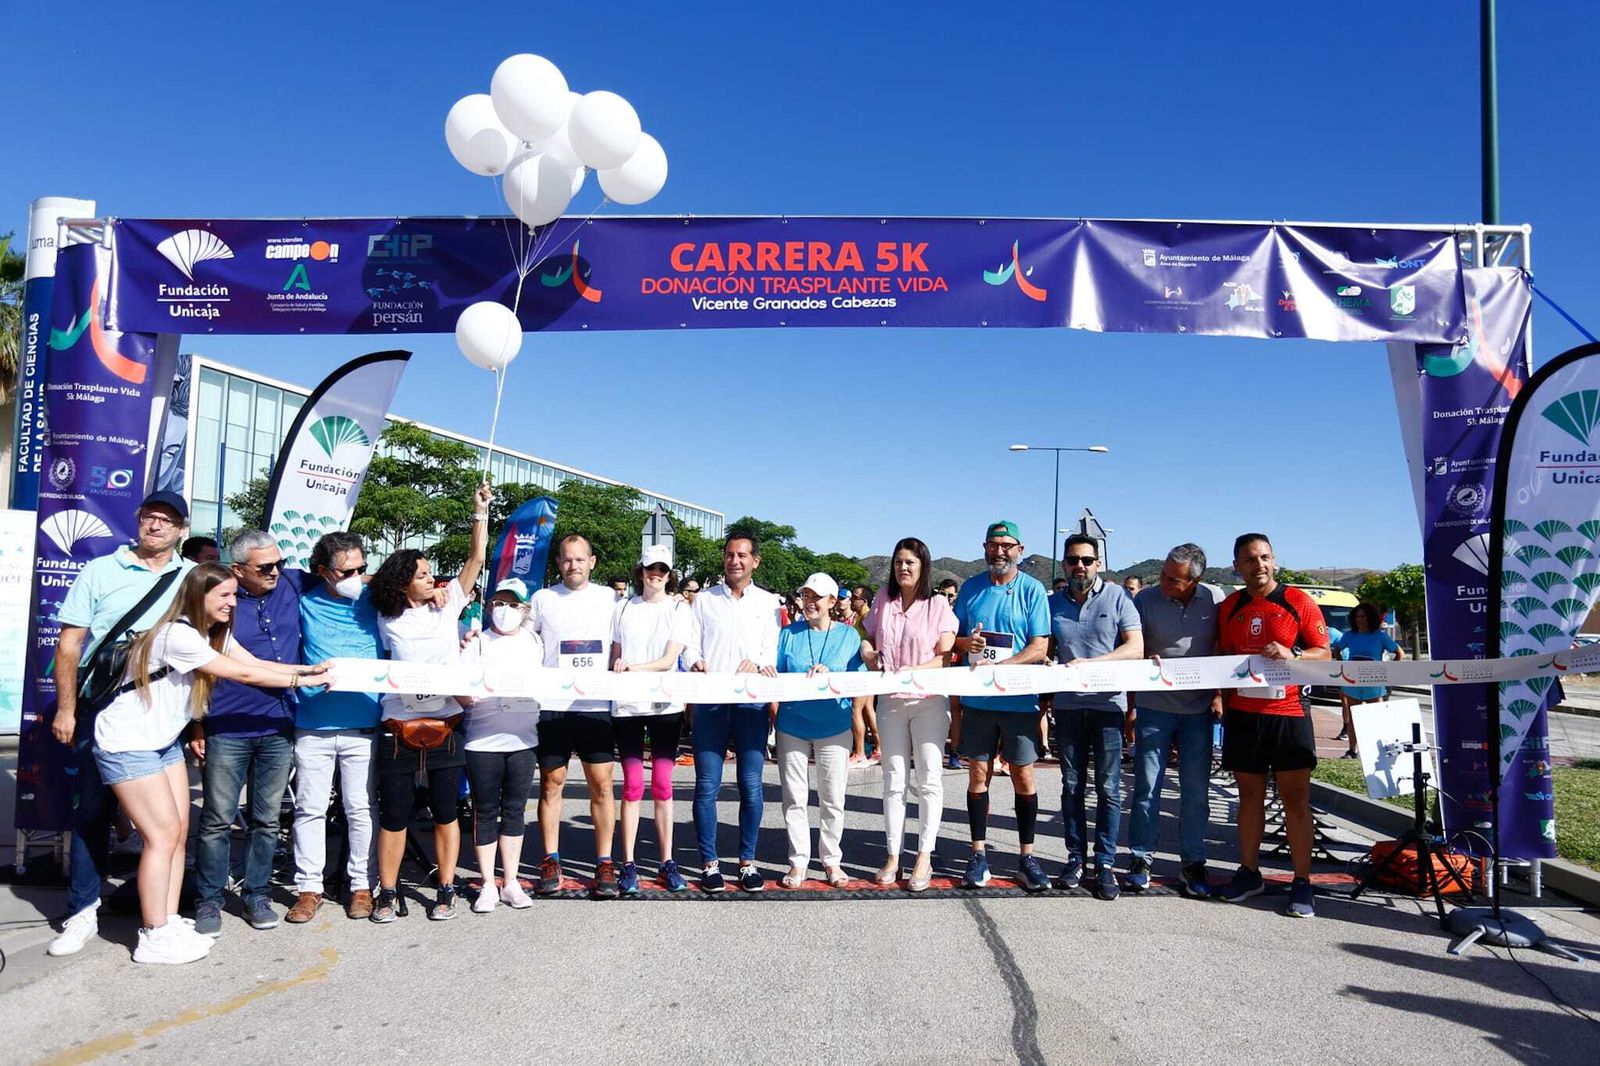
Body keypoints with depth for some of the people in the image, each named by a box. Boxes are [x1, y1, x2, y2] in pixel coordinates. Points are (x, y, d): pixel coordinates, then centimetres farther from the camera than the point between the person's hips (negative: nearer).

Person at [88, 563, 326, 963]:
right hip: (127, 745, -9)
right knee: (164, 834, -8)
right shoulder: (178, 635, -25)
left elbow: (257, 663, -2)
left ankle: (170, 925, 13)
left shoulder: (215, 633, 5)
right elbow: (242, 675, -23)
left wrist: (309, 668, -13)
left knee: (179, 831, 5)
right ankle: (154, 939, 1)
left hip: (164, 741, 9)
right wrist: (302, 680, -18)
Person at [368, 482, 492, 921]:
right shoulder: (388, 620, 1)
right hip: (398, 731, -1)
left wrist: (480, 512, -6)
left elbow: (476, 558, -1)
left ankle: (446, 891, 18)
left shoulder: (446, 605, 4)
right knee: (394, 815, 7)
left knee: (446, 813, 8)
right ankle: (387, 893, 20)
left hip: (445, 728, 1)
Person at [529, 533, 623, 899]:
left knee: (601, 783, -1)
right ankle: (551, 861, 16)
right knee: (551, 782, 5)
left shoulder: (608, 598, 7)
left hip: (596, 705, 0)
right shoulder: (543, 599, 6)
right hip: (551, 705, 0)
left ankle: (604, 864, 6)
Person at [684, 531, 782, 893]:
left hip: (751, 703, 0)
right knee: (707, 786, 1)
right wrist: (696, 663, -13)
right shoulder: (703, 600, 12)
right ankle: (709, 863, 11)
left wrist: (757, 664, -16)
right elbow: (691, 647, 8)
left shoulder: (769, 603, 11)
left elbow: (772, 654, 5)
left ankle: (748, 861, 14)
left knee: (751, 786, 1)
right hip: (709, 703, 0)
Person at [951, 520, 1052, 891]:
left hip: (1019, 699, -2)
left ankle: (1027, 857, 17)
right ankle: (979, 854, 19)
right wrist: (965, 642, -14)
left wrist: (997, 666, -21)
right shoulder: (970, 588, 6)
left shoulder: (1032, 590, -4)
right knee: (978, 775, 8)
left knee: (1024, 779, 5)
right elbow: (951, 635, 11)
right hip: (977, 699, 3)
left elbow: (1040, 647, -9)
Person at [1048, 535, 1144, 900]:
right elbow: (1044, 653, 14)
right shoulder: (1053, 604, 9)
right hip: (1067, 705, 3)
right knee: (1072, 785, 9)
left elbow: (1135, 648, -9)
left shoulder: (1117, 598, -1)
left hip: (1107, 703, -3)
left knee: (1108, 788, 0)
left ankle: (1105, 863, 8)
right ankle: (1076, 856, 19)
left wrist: (1090, 663, -21)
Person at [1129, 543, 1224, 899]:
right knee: (1147, 786, 3)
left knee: (1196, 790, 7)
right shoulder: (1146, 600, -6)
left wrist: (1219, 695, 2)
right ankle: (1141, 857, 16)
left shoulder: (1215, 599, -3)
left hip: (1198, 709, 1)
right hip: (1155, 706, -1)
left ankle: (1193, 863, 19)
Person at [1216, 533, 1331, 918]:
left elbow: (1324, 653, -1)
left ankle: (1302, 882, 6)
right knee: (1250, 794, 10)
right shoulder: (1229, 607, 8)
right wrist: (1223, 702, 8)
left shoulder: (1298, 602, -2)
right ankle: (1249, 872, 19)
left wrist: (1291, 655, -19)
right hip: (1242, 714, 3)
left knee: (1295, 797, 0)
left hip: (1288, 713, -3)